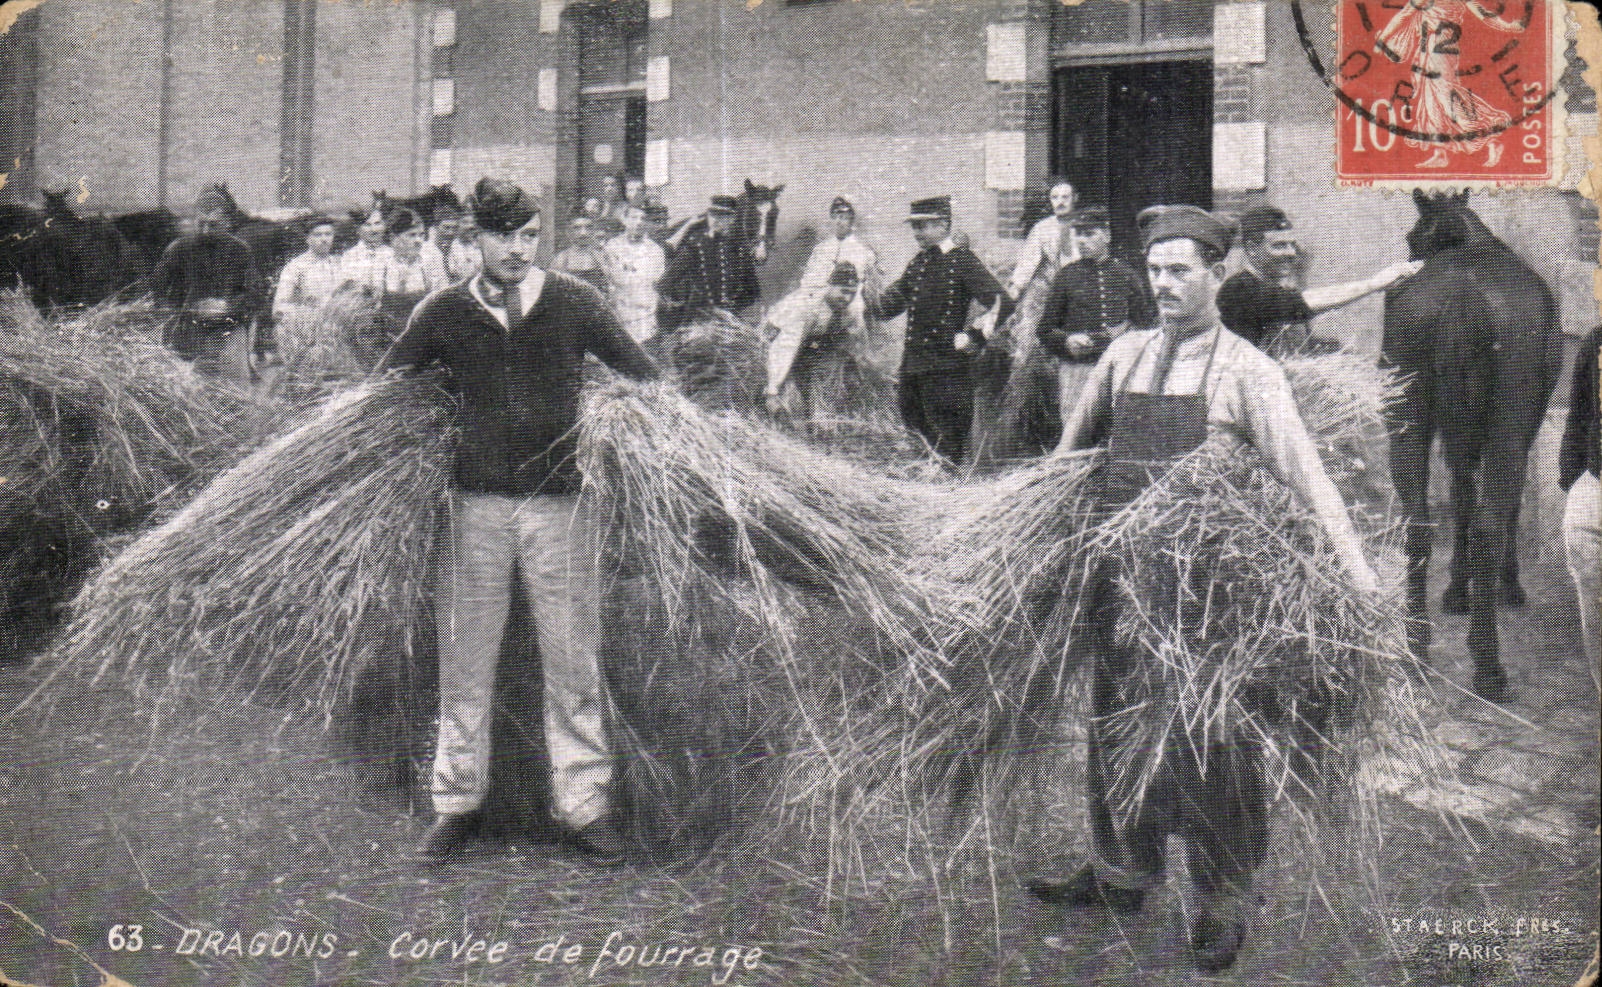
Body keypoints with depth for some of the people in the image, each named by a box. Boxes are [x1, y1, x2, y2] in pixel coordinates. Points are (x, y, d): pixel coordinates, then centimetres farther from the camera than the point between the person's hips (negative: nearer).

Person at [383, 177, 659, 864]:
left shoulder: (573, 303, 1)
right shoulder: (444, 314, 4)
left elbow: (643, 378, 10)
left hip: (560, 503, -1)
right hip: (475, 503, 1)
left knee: (573, 663, 3)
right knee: (464, 662, 7)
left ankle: (583, 804, 14)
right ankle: (457, 801, 20)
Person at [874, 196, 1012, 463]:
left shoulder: (964, 261, -7)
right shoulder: (918, 262, 15)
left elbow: (1002, 303, -15)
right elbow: (889, 305, 17)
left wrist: (973, 337, -16)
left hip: (947, 364, -7)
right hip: (913, 365, 7)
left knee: (948, 433, -3)